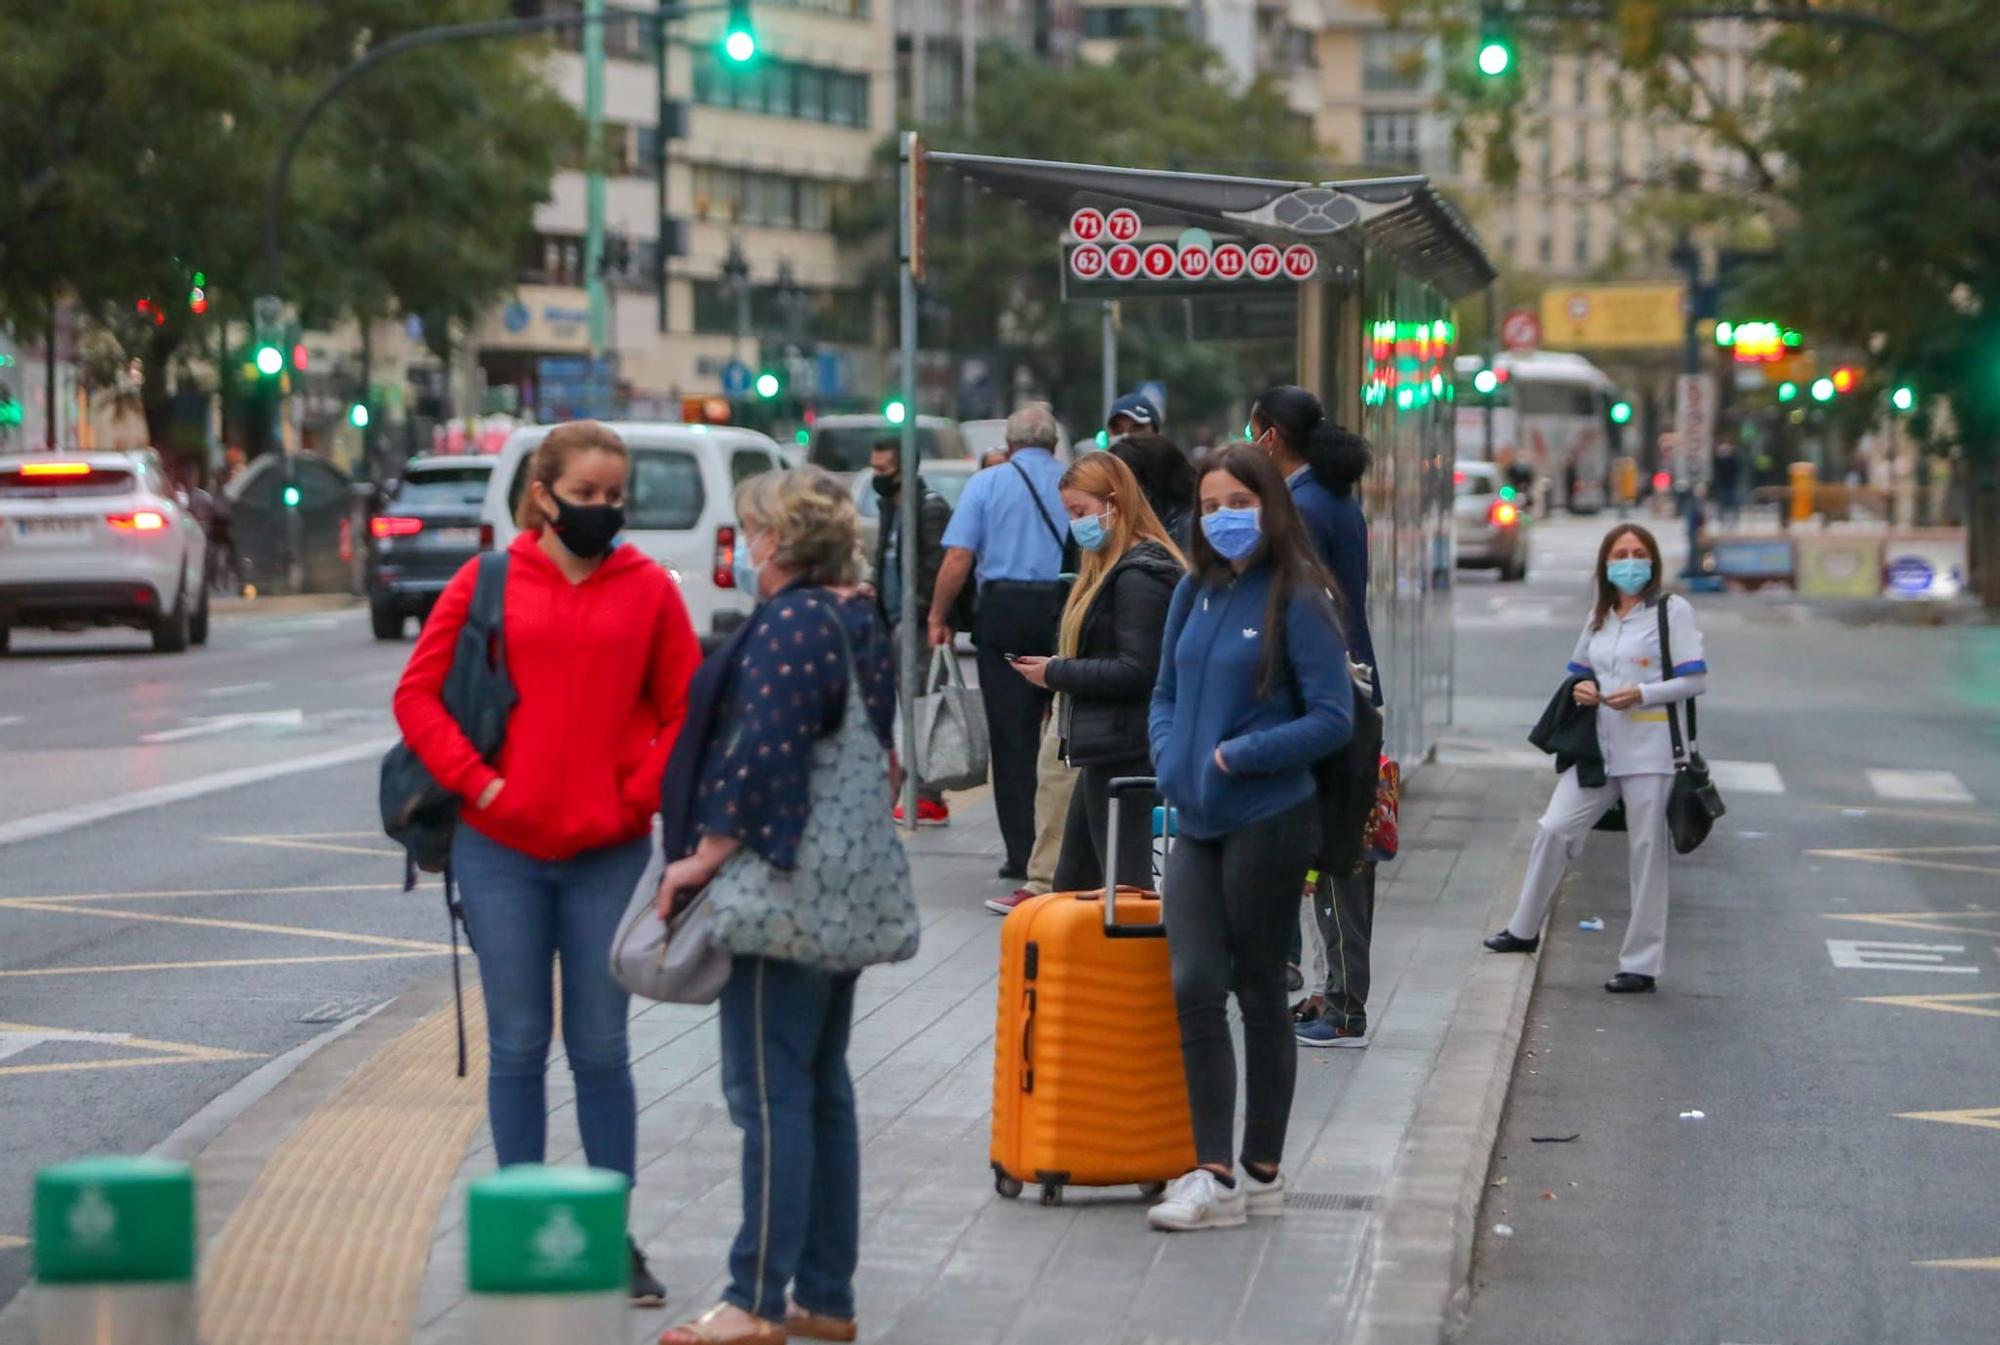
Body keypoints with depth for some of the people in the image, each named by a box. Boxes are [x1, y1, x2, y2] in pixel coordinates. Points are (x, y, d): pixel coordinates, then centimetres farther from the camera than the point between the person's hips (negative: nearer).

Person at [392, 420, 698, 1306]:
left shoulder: (648, 591, 3)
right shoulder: (487, 583, 1)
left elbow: (685, 712, 6)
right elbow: (417, 695, 2)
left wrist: (639, 796, -5)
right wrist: (475, 781, -8)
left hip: (608, 854, 0)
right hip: (501, 850, 0)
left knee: (600, 1050, 5)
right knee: (517, 1048, 6)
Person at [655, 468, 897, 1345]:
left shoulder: (790, 625, -15)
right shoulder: (863, 624, 15)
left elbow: (761, 754, -24)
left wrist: (706, 855, -20)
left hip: (780, 881, -10)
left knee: (771, 1093, -7)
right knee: (823, 1089, 13)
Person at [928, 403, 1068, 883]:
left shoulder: (987, 483, 2)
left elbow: (958, 559, -5)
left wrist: (938, 617, 4)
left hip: (1004, 609, -1)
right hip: (1067, 610, 1)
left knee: (1011, 737, 4)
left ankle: (1022, 853, 3)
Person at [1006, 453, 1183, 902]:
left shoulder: (1139, 575, -15)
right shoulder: (1110, 567, 17)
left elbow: (1136, 671, -21)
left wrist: (1056, 674, -14)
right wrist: (1058, 669, 5)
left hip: (1125, 752, -11)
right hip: (1106, 751, 11)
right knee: (1073, 885, 14)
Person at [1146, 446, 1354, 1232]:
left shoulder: (1297, 602, -9)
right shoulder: (1195, 594, 10)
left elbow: (1333, 719, -12)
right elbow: (1166, 691, 20)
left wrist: (1237, 755, -15)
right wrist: (1170, 753, 1)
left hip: (1267, 821, -5)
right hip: (1196, 822, 5)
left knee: (1259, 990, 4)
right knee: (1195, 984, -4)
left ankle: (1261, 1173, 15)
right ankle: (1214, 1173, 0)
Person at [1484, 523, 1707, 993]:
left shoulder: (1672, 610, -1)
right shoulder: (1600, 616, 17)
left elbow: (1696, 680, -6)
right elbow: (1580, 670, 28)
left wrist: (1641, 694, -17)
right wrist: (1581, 688, 4)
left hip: (1649, 750, -5)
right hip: (1598, 747, 5)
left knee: (1647, 852, -2)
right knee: (1554, 828, -1)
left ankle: (1641, 964, 3)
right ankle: (1525, 930, 15)